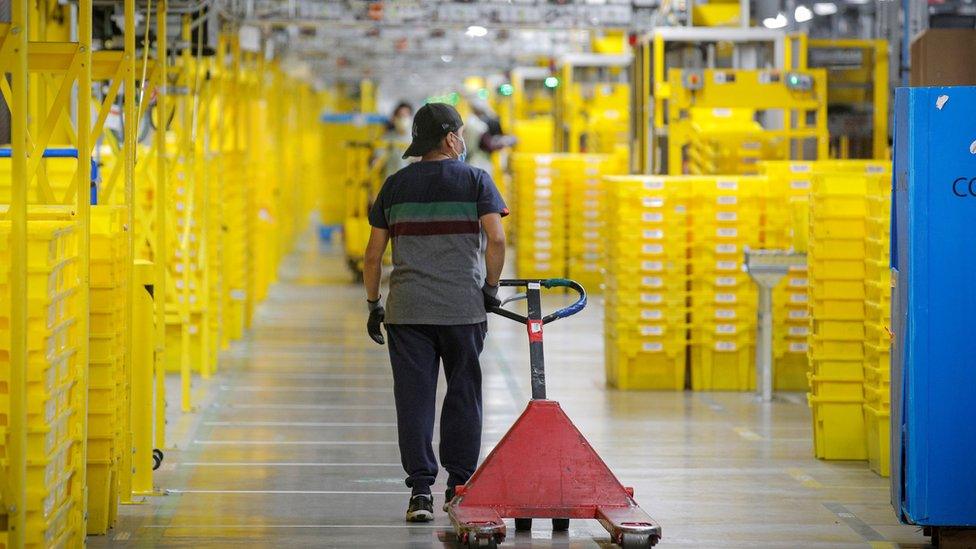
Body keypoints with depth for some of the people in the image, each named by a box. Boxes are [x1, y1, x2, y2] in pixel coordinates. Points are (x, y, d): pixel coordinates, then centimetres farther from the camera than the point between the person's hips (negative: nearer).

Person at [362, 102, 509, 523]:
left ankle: (420, 491, -4)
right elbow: (496, 239, -10)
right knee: (462, 395, 10)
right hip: (464, 307, -1)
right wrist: (491, 287, 2)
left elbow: (373, 254, 8)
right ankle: (459, 488, 15)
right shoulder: (476, 180, 1)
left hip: (406, 310, 1)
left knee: (414, 398, 1)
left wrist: (373, 305, 16)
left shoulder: (395, 185, 8)